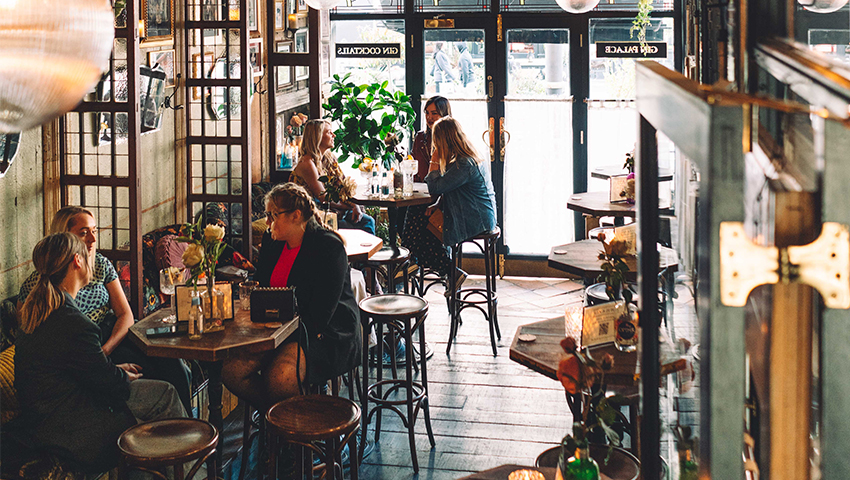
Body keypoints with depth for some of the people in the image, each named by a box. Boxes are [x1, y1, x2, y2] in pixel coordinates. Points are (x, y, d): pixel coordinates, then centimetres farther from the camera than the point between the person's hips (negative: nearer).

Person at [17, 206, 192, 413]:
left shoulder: (102, 265, 8)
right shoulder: (37, 283, -5)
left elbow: (126, 315, 4)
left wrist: (105, 349, -16)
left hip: (116, 335, 5)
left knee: (175, 368, -19)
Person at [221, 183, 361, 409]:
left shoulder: (329, 246, -11)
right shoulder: (271, 241, 12)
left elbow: (322, 309, -16)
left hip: (324, 332, -7)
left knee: (281, 377, -35)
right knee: (231, 370, -20)